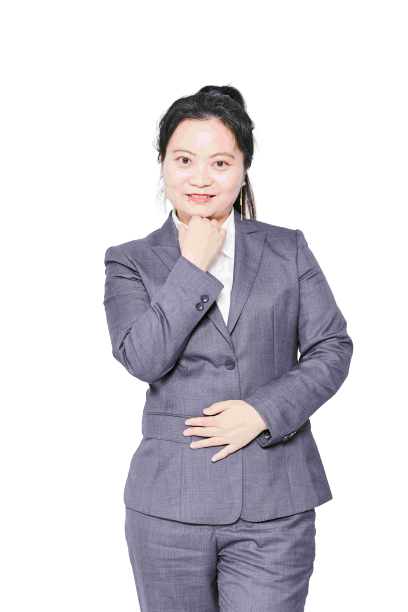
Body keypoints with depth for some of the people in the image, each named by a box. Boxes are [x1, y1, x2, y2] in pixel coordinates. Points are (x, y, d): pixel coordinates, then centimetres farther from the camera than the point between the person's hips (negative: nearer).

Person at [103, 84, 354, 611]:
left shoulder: (288, 248, 7)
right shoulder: (131, 261, 4)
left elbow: (333, 349, 3)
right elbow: (143, 358, -11)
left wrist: (264, 412, -10)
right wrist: (194, 266, -11)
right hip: (170, 505, 1)